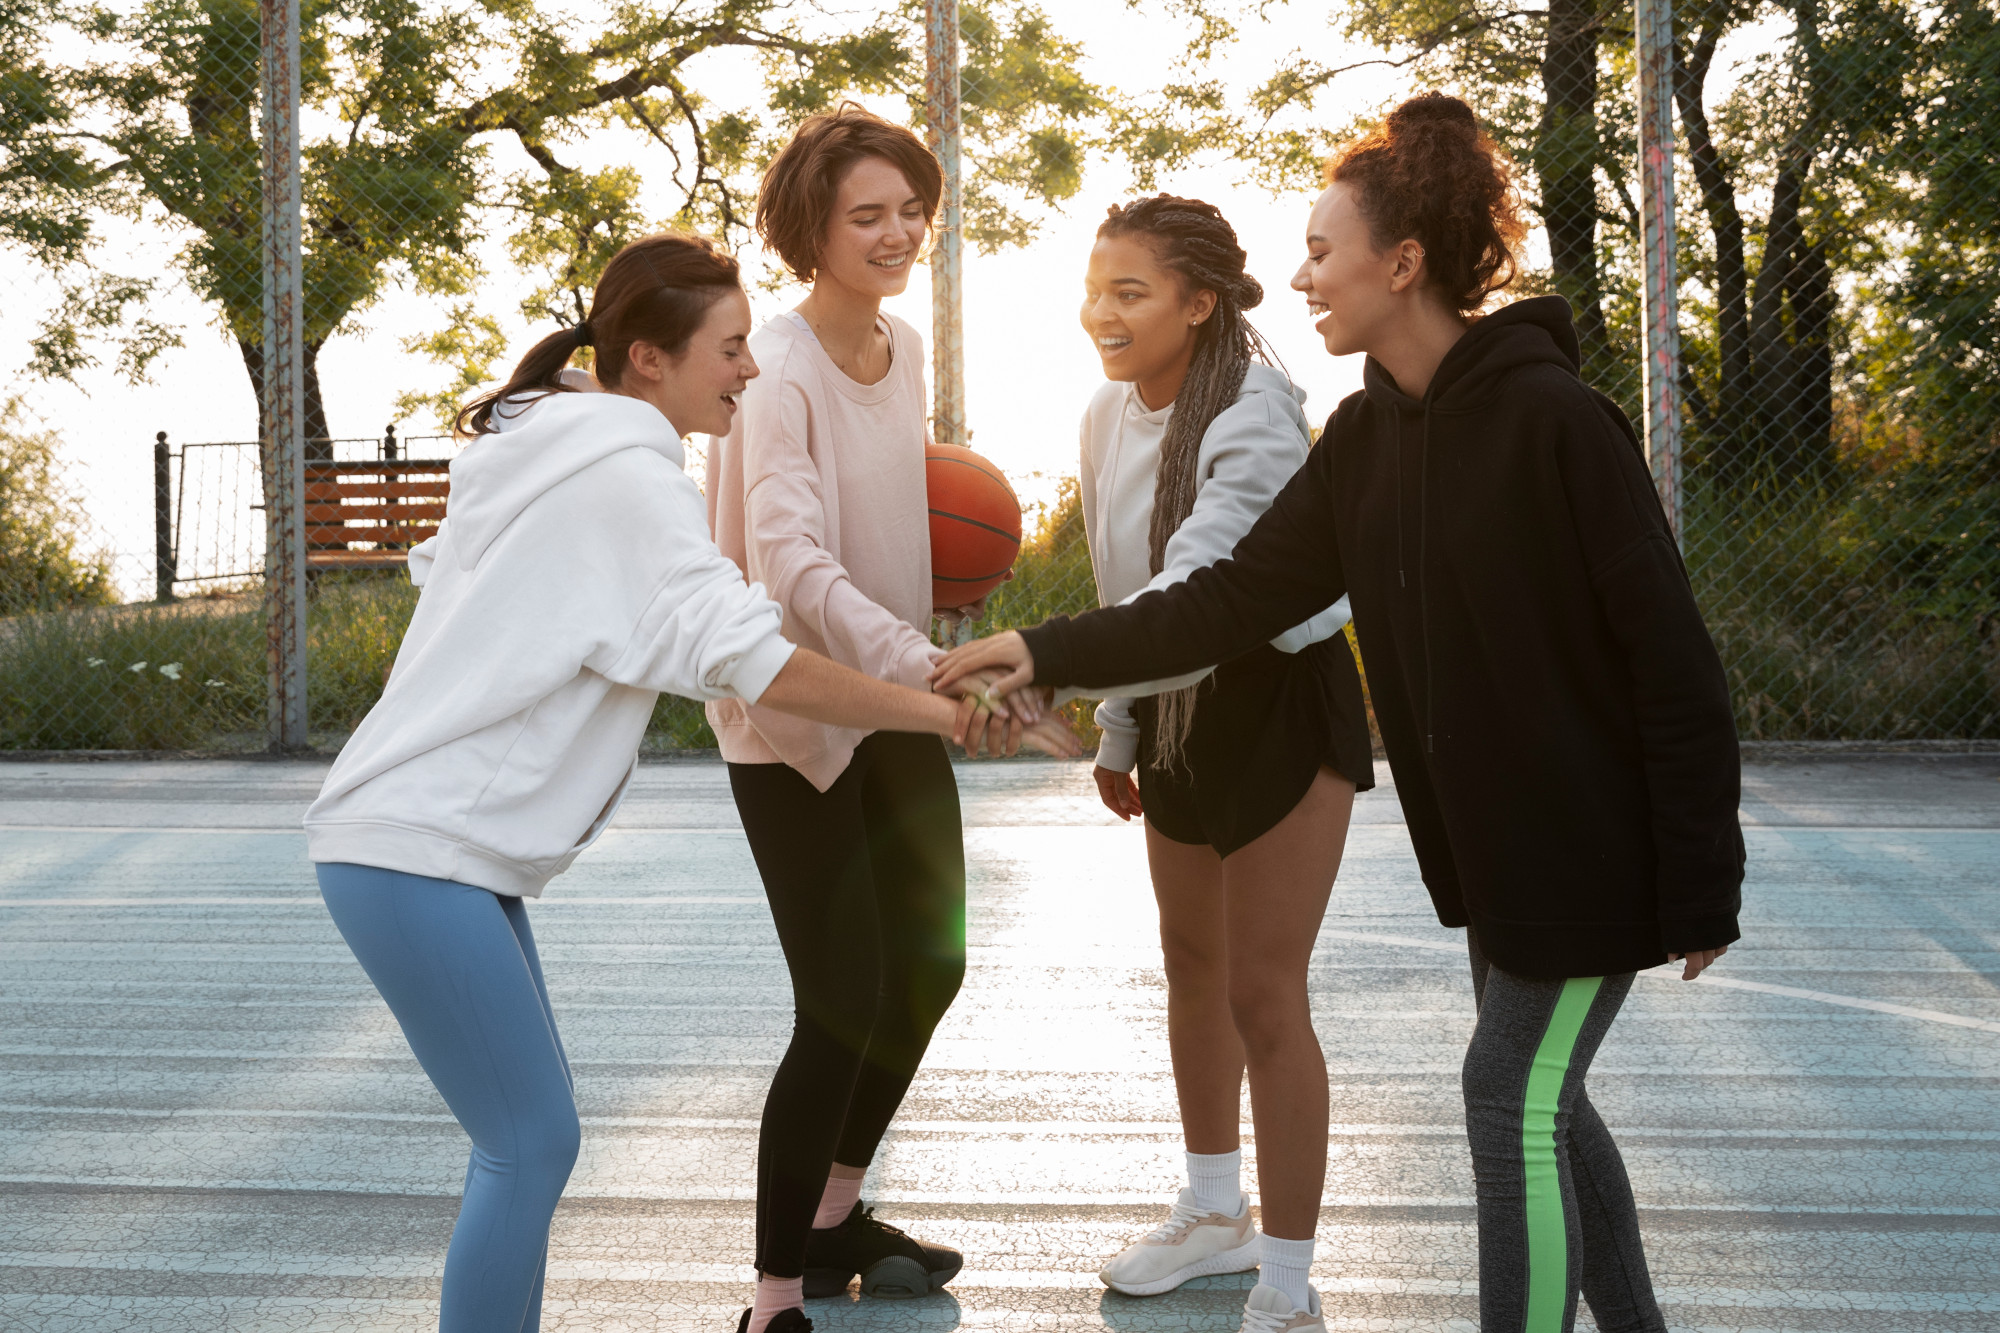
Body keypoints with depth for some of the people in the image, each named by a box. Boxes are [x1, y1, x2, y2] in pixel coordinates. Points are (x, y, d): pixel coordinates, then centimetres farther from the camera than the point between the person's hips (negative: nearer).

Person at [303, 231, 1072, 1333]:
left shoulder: (545, 445, 15)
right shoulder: (626, 475, -15)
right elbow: (760, 667, -21)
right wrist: (943, 713, -13)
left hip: (439, 841, 10)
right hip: (414, 855, -10)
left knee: (526, 1133, 14)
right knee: (532, 1144, -8)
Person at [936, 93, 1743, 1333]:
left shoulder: (1555, 424, -21)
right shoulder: (1368, 438, 3)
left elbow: (1673, 662, -20)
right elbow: (1239, 595, 3)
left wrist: (1703, 890, -18)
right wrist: (1053, 651, -6)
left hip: (1595, 846, -8)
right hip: (1491, 844, 8)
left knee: (1513, 1101, -4)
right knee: (1538, 1102, 15)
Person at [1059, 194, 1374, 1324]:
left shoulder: (1255, 415, -25)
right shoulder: (1108, 415, -1)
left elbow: (1200, 578, -39)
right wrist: (1117, 733, 13)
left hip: (1283, 700, -8)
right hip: (1178, 708, 8)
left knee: (1265, 993, -8)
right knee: (1192, 966, 20)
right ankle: (1215, 1211, 39)